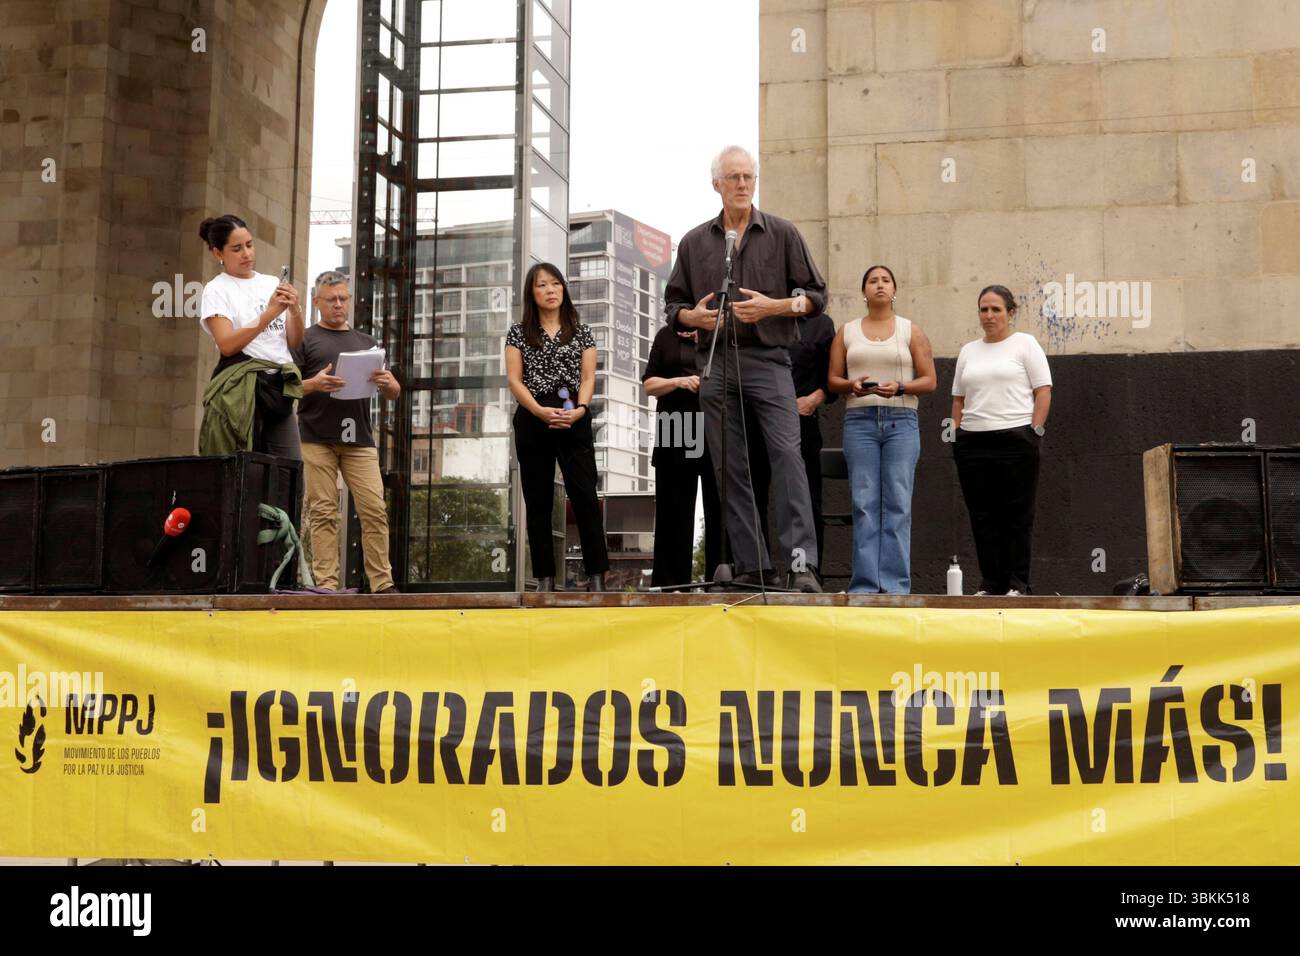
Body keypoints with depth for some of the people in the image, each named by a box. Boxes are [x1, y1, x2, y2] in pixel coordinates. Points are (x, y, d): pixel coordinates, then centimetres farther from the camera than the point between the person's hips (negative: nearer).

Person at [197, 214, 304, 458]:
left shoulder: (272, 283, 15)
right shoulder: (216, 290, 2)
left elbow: (295, 343, 12)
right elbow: (227, 345, -13)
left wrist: (295, 311, -8)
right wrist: (270, 313, -18)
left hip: (279, 386, 4)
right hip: (241, 389, -4)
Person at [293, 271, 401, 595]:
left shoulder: (366, 343, 21)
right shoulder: (304, 340, 11)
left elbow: (393, 395, 18)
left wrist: (388, 383, -6)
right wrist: (313, 384, -17)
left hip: (359, 439, 3)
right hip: (316, 438, -2)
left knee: (375, 511, -6)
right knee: (323, 512, -4)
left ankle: (383, 583, -4)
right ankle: (326, 583, -2)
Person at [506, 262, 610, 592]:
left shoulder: (581, 332, 11)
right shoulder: (518, 332, 9)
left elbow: (588, 377, 4)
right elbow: (515, 380, 0)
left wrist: (580, 409, -16)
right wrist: (541, 411, -16)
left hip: (573, 420, 0)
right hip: (532, 420, 1)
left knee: (585, 495, -9)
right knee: (538, 502, 2)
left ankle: (596, 575, -11)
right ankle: (545, 577, 5)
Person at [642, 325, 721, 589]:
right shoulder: (668, 336, 13)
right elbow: (649, 384, 10)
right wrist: (677, 381, -8)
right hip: (676, 437, 0)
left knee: (719, 509, 0)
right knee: (675, 512, 0)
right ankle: (670, 583, 3)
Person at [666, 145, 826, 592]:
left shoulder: (782, 233, 8)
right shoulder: (694, 242, 14)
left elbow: (815, 295, 6)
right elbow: (673, 303, 17)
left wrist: (771, 306, -11)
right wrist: (693, 316, -5)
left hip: (768, 359, -3)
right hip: (716, 365, 3)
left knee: (786, 452, -17)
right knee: (730, 469, 2)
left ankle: (802, 562, -20)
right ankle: (752, 567, 6)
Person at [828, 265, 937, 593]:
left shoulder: (911, 331, 9)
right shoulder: (847, 332, 13)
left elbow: (930, 381, 5)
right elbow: (833, 379, 10)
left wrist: (900, 388, -13)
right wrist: (851, 386, -11)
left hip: (901, 421, -1)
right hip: (859, 420, 1)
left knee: (897, 504, -5)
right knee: (864, 504, -3)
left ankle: (895, 585, -4)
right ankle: (865, 584, -1)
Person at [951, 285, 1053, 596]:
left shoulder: (1025, 344, 2)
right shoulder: (968, 351, 17)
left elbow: (1043, 391, -3)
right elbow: (959, 398, 18)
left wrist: (1035, 430, -11)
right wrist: (956, 433, 7)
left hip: (1016, 441, -5)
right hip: (973, 443, 5)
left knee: (1017, 516, -2)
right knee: (983, 517, 5)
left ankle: (1018, 585, 3)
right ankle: (991, 584, 11)